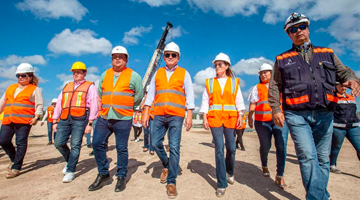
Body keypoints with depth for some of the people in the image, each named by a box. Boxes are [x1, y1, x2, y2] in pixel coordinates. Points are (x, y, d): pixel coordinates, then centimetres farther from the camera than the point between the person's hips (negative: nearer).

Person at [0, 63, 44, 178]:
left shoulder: (35, 89, 4)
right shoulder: (10, 88, 22)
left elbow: (39, 105, -3)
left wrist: (36, 117, -15)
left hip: (24, 121, -6)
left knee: (21, 143, -3)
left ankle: (16, 168, 6)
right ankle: (14, 159, 30)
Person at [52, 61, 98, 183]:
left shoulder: (89, 86, 6)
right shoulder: (67, 87, 24)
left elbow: (93, 105, -3)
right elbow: (59, 104, 22)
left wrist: (90, 123, -10)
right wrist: (55, 121, 14)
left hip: (80, 119, -5)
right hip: (64, 119, 5)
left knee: (75, 145, -4)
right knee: (59, 143, 0)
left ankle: (70, 171, 7)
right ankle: (70, 161, 26)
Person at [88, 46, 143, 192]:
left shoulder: (133, 75, 0)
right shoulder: (105, 75, 13)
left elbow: (139, 95, 2)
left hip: (123, 119, -5)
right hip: (104, 117, 5)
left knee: (121, 148, 2)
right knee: (97, 144, 5)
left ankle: (121, 177, 19)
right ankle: (103, 174, 23)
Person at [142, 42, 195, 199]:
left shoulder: (184, 73, 6)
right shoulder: (158, 73, 14)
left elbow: (189, 95, 2)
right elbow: (151, 93, 12)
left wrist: (189, 115, -7)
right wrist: (146, 113, 5)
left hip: (176, 116, -3)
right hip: (159, 115, 4)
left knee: (174, 147, -4)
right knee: (155, 143, 5)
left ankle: (171, 182, 9)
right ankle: (166, 166, 33)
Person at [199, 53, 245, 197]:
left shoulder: (234, 82, 10)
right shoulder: (210, 82, 9)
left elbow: (239, 100, 6)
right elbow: (205, 101, 5)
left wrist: (240, 116, -4)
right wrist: (204, 118, -4)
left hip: (230, 118, 1)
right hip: (214, 118, 0)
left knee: (231, 148, 6)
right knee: (219, 149, -3)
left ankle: (230, 172, 37)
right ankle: (222, 184, 8)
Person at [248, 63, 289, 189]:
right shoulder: (257, 88, 11)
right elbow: (252, 105, 6)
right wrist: (250, 117, -6)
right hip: (262, 122, -1)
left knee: (281, 146, -7)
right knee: (265, 146, 4)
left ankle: (279, 176, 3)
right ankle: (264, 166, 33)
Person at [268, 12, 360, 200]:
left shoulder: (327, 53, 19)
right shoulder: (282, 59, 11)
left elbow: (343, 71, 17)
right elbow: (274, 86, 6)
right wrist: (275, 109, -6)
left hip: (324, 114, 3)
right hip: (297, 115, -3)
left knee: (323, 159, 9)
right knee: (308, 157, -12)